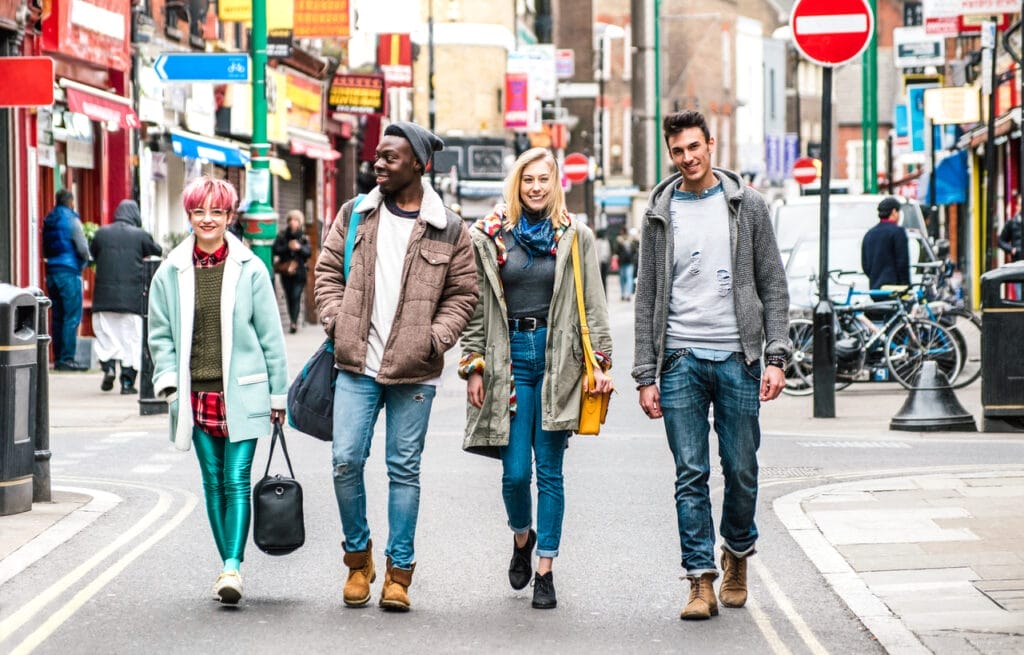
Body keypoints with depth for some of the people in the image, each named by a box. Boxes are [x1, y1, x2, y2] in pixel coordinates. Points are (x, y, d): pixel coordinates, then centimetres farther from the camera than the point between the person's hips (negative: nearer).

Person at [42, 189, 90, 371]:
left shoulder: (48, 221, 12)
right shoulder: (70, 219, -9)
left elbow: (45, 250, 14)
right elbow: (82, 248, -11)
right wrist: (85, 262, 6)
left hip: (52, 272, 7)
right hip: (69, 271, -7)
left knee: (57, 316, 10)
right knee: (72, 317, -6)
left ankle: (58, 358, 11)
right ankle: (67, 358, -10)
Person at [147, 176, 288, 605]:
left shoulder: (249, 269, -1)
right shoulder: (171, 272, 4)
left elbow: (270, 333, 4)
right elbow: (160, 333, 11)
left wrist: (278, 393, 5)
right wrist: (167, 378, -3)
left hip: (241, 392, -2)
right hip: (196, 393, 2)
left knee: (237, 480, -9)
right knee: (213, 482, 7)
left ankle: (233, 565, -14)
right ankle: (227, 565, 14)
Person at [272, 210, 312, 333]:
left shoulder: (303, 237, 8)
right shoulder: (282, 236, 9)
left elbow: (308, 253, -1)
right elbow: (275, 250, -2)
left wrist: (300, 248, -18)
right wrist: (288, 247, -15)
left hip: (299, 272, -2)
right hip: (286, 272, 2)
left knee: (296, 296, -13)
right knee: (289, 298, 5)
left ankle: (294, 322, -19)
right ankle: (294, 322, 15)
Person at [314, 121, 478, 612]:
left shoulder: (448, 230, 1)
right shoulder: (354, 215, 7)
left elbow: (462, 294, 6)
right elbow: (328, 272, 12)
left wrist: (436, 338, -7)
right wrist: (337, 323, -2)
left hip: (413, 372, -2)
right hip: (356, 367, 2)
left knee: (404, 469, 3)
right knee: (346, 461, -3)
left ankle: (399, 571, 11)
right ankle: (357, 555, 17)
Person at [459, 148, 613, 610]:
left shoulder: (575, 237, 6)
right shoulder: (490, 237, 6)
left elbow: (593, 304, 6)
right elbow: (476, 307, 7)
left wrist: (599, 362, -1)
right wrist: (474, 366, 2)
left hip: (557, 358, 0)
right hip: (508, 358, 0)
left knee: (549, 472, 2)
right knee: (515, 471, -3)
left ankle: (545, 572, 8)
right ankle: (522, 537, 28)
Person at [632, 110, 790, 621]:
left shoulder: (746, 205, 5)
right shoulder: (661, 214, 8)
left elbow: (773, 285, 5)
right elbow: (648, 297, 8)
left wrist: (776, 357, -5)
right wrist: (645, 375, 2)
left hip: (737, 357, 0)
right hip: (680, 359, 1)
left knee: (741, 470, 4)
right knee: (691, 475, -3)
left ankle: (736, 551, 28)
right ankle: (701, 579, 0)